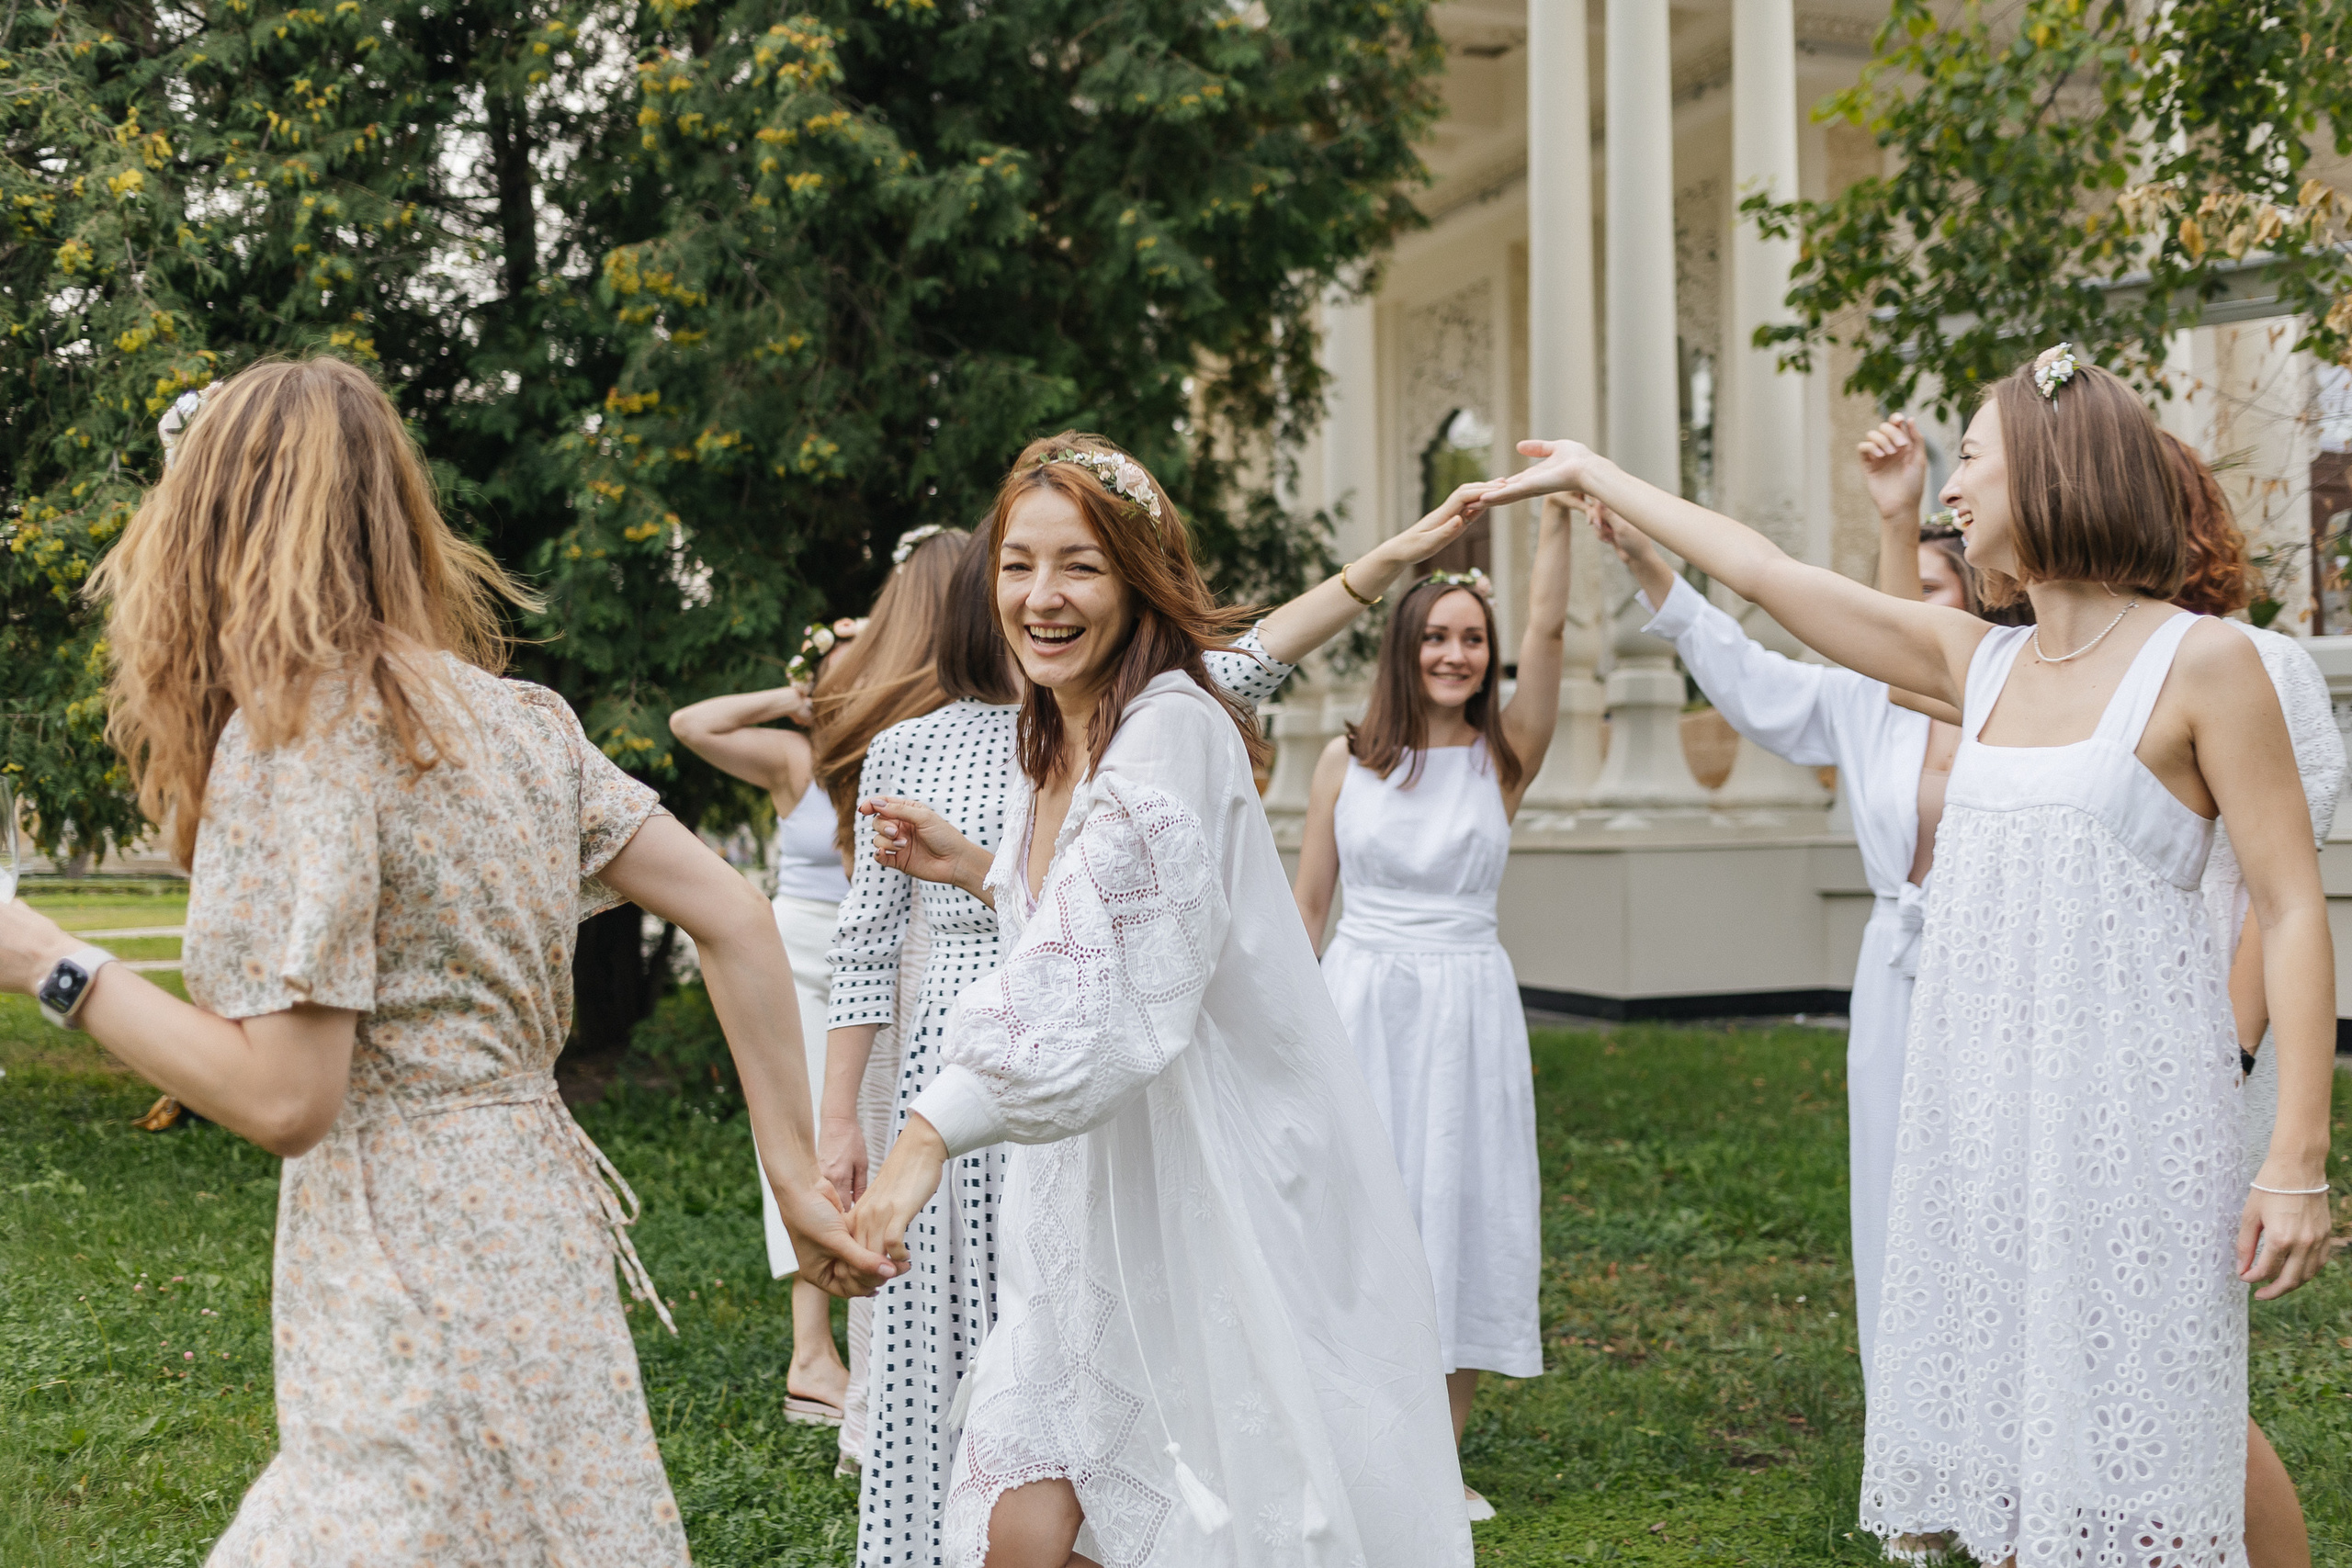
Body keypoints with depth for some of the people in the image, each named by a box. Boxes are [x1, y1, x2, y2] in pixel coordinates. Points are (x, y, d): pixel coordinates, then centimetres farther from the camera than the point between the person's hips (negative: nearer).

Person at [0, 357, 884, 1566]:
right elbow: (732, 920, 5)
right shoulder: (514, 716, 8)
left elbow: (283, 1098, -17)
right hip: (536, 1225, 8)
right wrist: (796, 1179, 10)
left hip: (409, 1276, -8)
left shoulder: (294, 734, -13)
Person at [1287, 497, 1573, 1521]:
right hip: (1359, 1003, 0)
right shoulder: (1348, 762, 4)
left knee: (1459, 1216, 3)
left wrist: (1556, 513, -20)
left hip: (1467, 1005, 0)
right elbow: (1307, 905, 8)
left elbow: (1547, 630, -12)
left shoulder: (1504, 755, 2)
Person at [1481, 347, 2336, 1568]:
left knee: (2127, 1444, -4)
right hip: (1981, 1101, 6)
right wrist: (1592, 476, 22)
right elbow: (1765, 573, 17)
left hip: (2127, 1101, -6)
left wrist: (2299, 1162, -14)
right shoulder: (1983, 665, 12)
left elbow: (2293, 910, -8)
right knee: (2006, 1434, 10)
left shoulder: (2200, 664, -5)